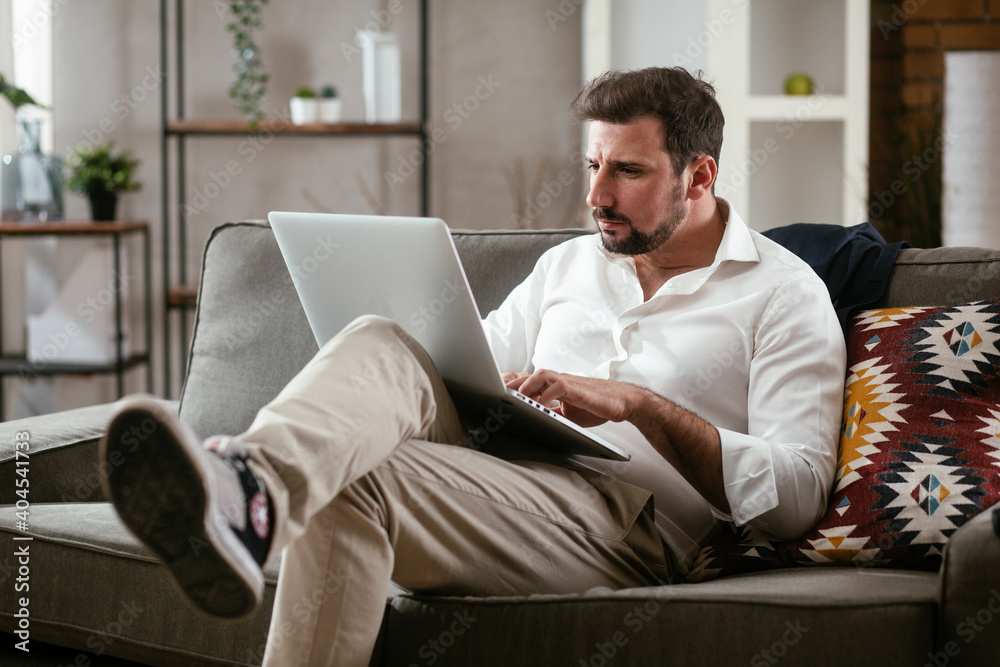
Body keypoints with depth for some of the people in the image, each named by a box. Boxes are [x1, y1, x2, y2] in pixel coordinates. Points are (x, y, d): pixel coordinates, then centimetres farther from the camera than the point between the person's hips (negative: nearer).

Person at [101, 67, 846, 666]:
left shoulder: (785, 294, 6)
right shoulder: (568, 264, 26)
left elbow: (797, 495, -5)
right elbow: (469, 381, 24)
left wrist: (639, 404, -14)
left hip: (626, 523, -5)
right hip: (500, 478, 5)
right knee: (379, 345, -28)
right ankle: (249, 489, -56)